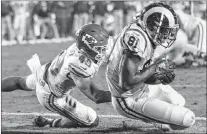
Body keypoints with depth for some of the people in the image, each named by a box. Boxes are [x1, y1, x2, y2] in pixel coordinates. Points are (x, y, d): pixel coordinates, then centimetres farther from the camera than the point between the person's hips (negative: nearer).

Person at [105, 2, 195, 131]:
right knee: (188, 119, -12)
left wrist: (159, 77, -8)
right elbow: (128, 82, -31)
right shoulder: (137, 38, -28)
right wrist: (156, 68, -19)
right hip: (130, 102, -10)